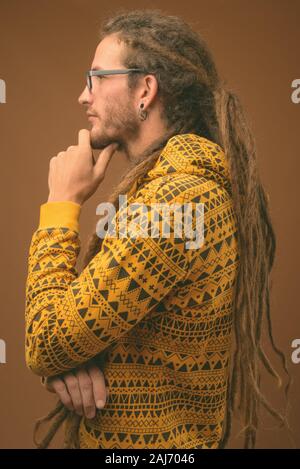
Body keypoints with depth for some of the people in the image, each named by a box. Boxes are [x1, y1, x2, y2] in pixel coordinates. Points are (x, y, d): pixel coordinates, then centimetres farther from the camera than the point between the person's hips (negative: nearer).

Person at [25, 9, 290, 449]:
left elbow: (45, 344, -23)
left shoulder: (176, 196, -27)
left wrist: (62, 203, -15)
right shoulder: (195, 180, 4)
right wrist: (68, 356, -16)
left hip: (144, 441, -8)